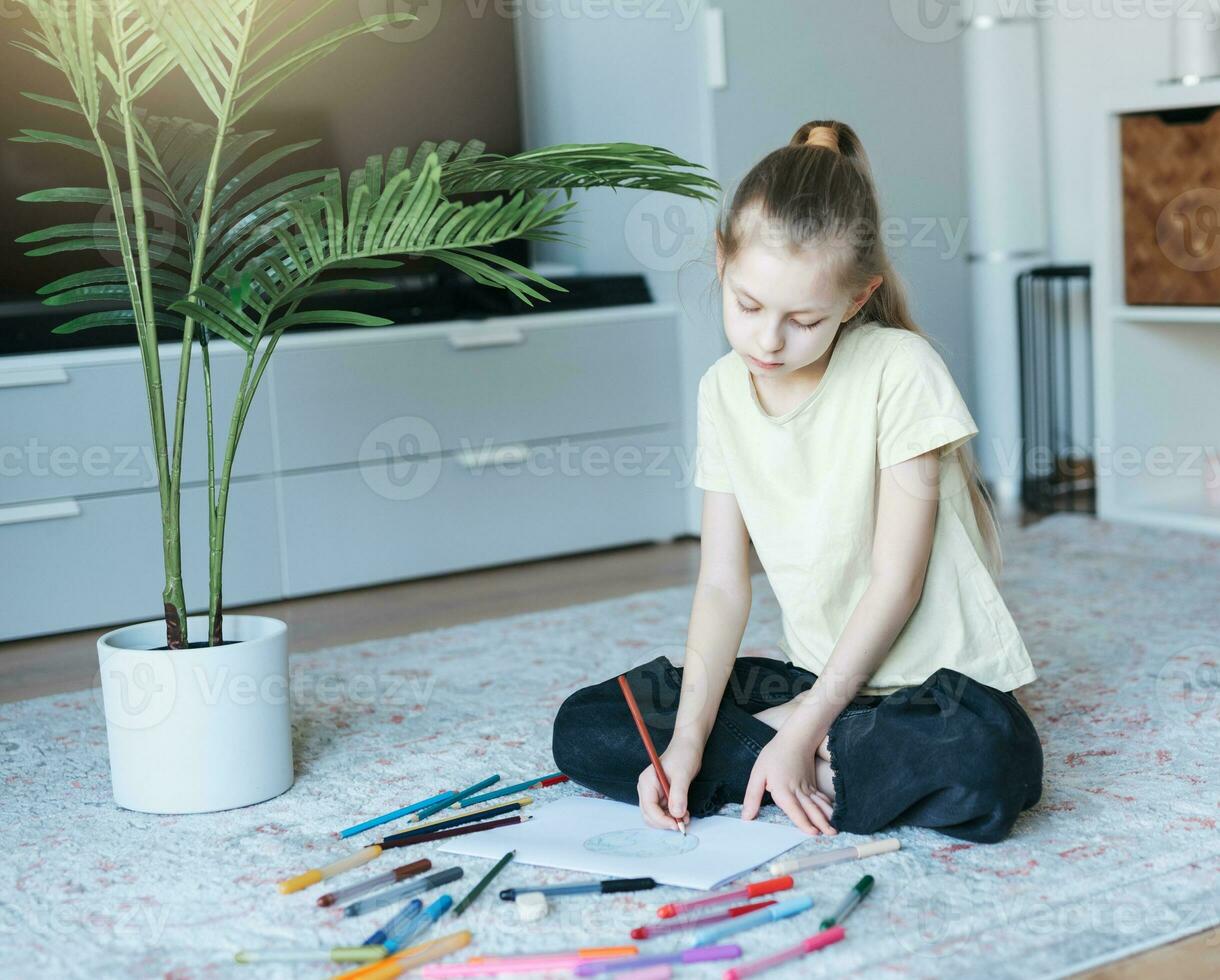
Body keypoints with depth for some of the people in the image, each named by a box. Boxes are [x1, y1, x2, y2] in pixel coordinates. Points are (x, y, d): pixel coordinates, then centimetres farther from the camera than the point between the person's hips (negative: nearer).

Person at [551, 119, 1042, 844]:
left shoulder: (900, 370, -17)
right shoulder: (725, 390, -1)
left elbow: (897, 582, -17)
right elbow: (723, 585, -4)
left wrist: (803, 731, -20)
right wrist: (687, 739, -17)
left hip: (935, 676, -5)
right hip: (813, 671, 5)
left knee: (988, 766, -39)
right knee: (584, 729, -7)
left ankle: (796, 743, -12)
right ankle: (829, 762, -11)